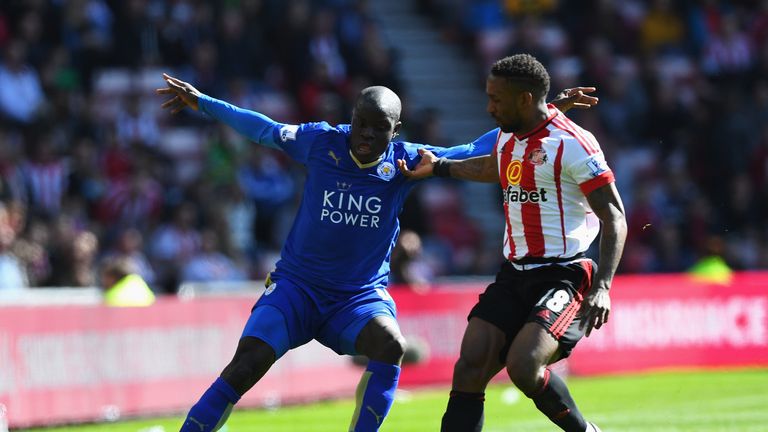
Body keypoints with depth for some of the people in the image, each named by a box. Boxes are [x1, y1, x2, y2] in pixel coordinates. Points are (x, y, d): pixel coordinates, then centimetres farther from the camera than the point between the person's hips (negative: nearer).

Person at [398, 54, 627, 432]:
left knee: (523, 366, -26)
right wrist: (439, 167, 47)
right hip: (514, 274, 8)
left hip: (563, 276, -8)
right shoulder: (508, 139, 12)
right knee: (469, 368, -7)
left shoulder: (571, 144, -13)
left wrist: (602, 287, -24)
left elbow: (614, 218, -14)